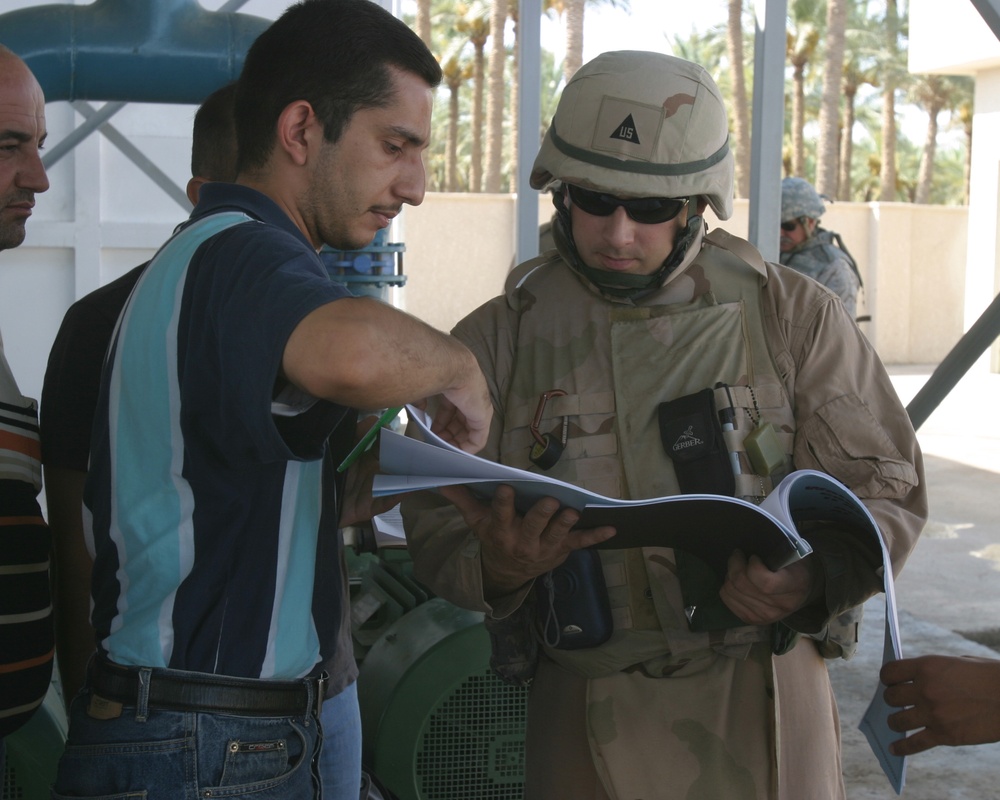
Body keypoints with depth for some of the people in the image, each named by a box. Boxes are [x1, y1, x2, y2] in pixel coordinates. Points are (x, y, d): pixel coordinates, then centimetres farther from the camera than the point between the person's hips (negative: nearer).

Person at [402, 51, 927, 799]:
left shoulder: (795, 316, -3)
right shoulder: (496, 339, -1)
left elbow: (885, 484, 1)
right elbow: (438, 523, -1)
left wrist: (816, 576, -20)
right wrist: (497, 569, -24)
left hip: (769, 702, 0)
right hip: (589, 710, 1)